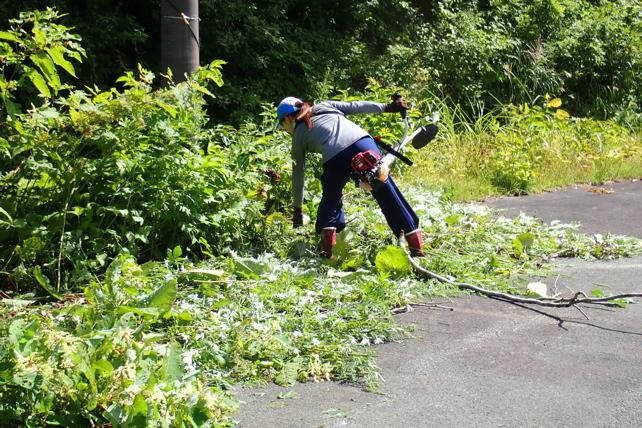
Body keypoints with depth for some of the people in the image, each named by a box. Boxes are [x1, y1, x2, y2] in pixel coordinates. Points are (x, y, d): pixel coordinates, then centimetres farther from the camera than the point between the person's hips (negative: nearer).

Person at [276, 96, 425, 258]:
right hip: (363, 143, 2)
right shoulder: (324, 106, 32)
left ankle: (326, 250, 21)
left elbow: (298, 174, 29)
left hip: (335, 159, -2)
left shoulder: (298, 135, 25)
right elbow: (355, 107, 20)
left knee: (330, 200, 27)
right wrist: (387, 107, 22)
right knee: (390, 196, 6)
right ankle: (417, 248, 5)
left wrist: (297, 208, 37)